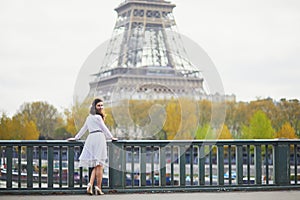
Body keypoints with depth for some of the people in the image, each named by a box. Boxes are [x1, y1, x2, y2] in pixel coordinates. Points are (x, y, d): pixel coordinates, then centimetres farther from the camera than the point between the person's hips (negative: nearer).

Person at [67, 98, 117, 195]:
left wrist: (76, 138, 36)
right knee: (99, 165, -4)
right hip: (99, 137, -7)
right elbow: (104, 128, 3)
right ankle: (98, 188, -5)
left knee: (96, 165, 10)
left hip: (91, 139, 7)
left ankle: (90, 184, -9)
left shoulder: (89, 117, 23)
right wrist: (111, 137, 15)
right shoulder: (97, 117, -1)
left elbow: (83, 129, 28)